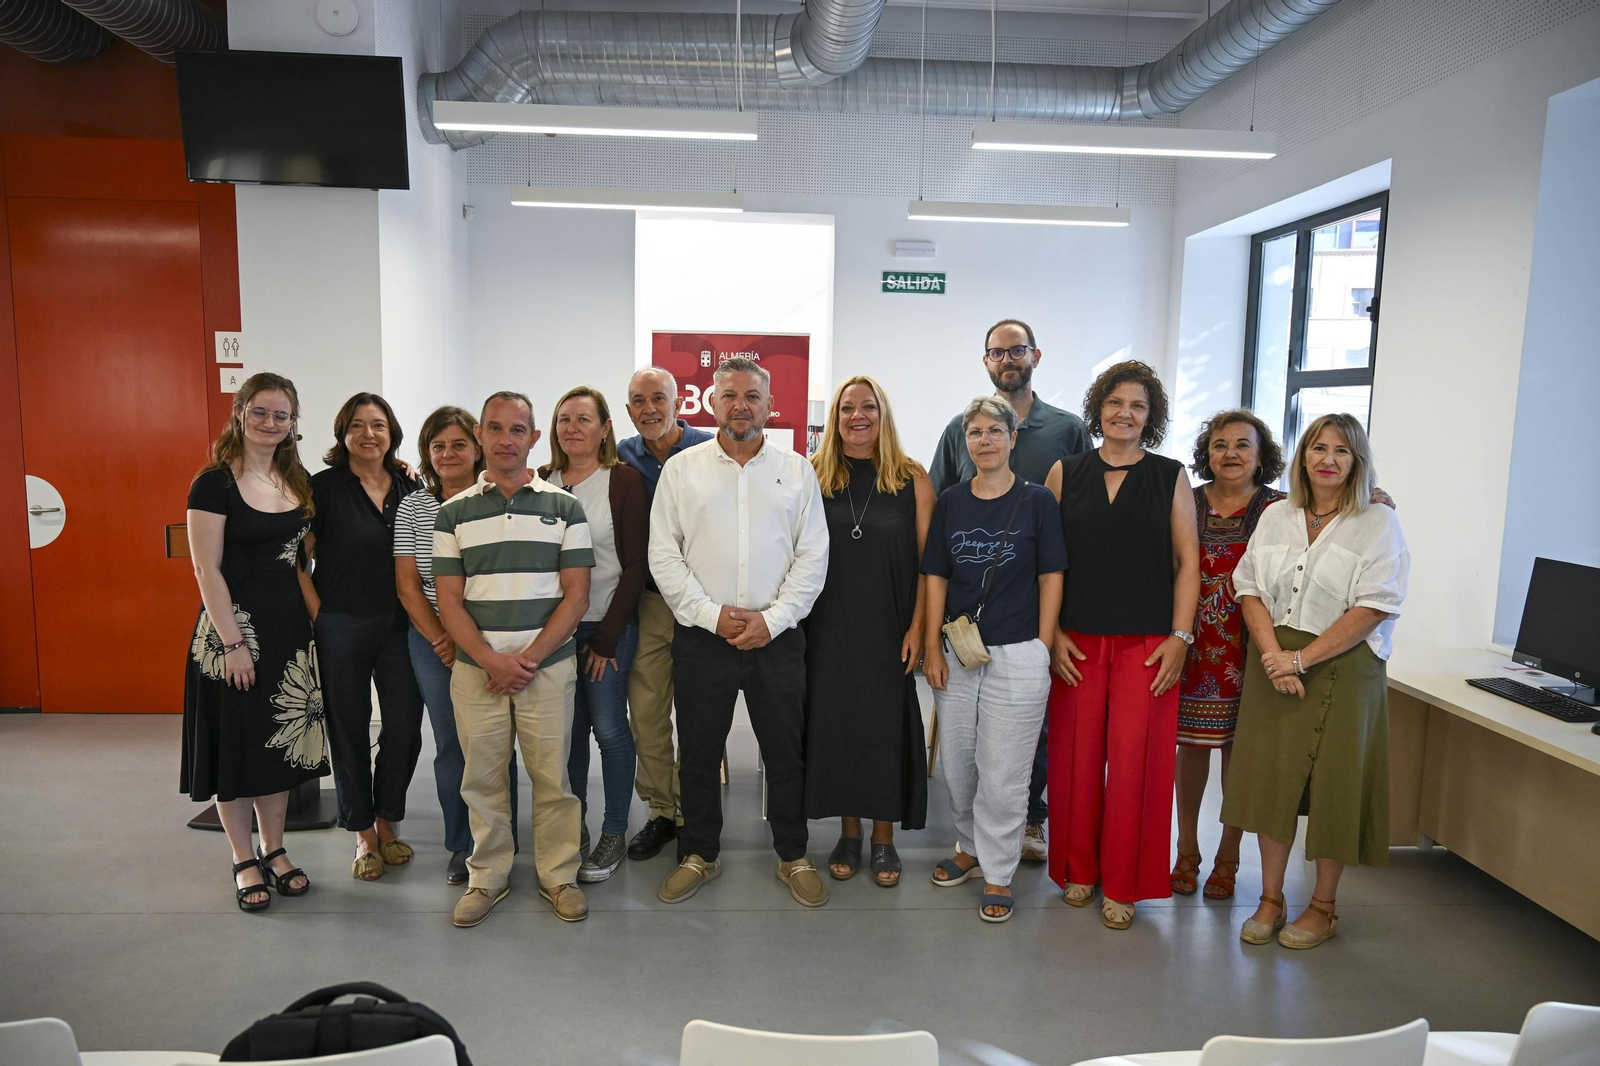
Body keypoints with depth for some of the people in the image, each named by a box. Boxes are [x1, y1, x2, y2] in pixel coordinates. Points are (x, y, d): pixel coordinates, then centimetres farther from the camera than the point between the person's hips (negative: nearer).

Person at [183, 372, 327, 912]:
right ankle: (244, 861, 20)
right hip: (235, 628, -5)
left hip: (291, 628, 5)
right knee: (236, 741, 6)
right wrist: (233, 643, -16)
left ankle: (274, 851, 26)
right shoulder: (214, 483, -10)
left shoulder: (299, 482, 7)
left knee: (282, 740, 12)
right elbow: (207, 570, -13)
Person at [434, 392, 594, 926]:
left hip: (548, 667, -1)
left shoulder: (564, 507, 2)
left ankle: (558, 874, 23)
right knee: (481, 777, 10)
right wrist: (491, 659, -12)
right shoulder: (453, 512, 5)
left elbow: (576, 596, -2)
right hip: (475, 670, 1)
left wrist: (529, 659, -10)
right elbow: (449, 600, 2)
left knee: (552, 777, 6)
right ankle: (487, 876, 27)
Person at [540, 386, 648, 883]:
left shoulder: (624, 481, -5)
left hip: (607, 626, -3)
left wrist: (607, 637, -9)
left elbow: (635, 566, -7)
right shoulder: (541, 482, 6)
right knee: (569, 730, 10)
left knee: (609, 728, 1)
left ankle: (614, 836, 16)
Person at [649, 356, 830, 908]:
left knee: (786, 753, 10)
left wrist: (772, 618, -9)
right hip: (701, 636, 0)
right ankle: (699, 854, 30)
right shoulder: (681, 469, 3)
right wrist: (713, 615, -10)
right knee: (698, 754, 11)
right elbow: (664, 556, -1)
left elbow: (813, 557, 1)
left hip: (778, 637, 0)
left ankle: (793, 856, 29)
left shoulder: (797, 470, 5)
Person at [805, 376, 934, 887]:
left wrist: (917, 626, -8)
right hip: (828, 628, 1)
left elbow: (928, 559, -1)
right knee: (835, 721, 8)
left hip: (889, 628, -1)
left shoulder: (912, 478, 0)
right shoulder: (811, 475, 3)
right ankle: (848, 833, 25)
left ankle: (883, 838, 22)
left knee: (887, 726, 5)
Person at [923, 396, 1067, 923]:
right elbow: (936, 577, 7)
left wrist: (1042, 649, -5)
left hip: (1017, 657, -4)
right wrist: (932, 648, 2)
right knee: (955, 765, 15)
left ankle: (997, 874, 20)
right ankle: (971, 848, 37)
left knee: (1002, 774, 2)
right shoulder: (950, 502, 6)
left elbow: (1051, 578, -2)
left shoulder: (1036, 500, -3)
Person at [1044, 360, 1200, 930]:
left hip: (1147, 642, -1)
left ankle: (1122, 884, 14)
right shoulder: (1065, 472, 7)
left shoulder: (1170, 477, 6)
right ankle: (1078, 869, 23)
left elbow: (1188, 563, 5)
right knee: (1077, 754, 5)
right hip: (1076, 641, 1)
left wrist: (1180, 636, -4)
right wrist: (1052, 633, -1)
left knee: (1134, 757, -1)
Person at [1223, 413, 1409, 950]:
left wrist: (1302, 658, -17)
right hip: (1274, 665, 3)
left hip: (1342, 669, -3)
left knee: (1333, 787, 4)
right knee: (1270, 780, 6)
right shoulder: (1276, 516, 9)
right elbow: (1250, 588, 5)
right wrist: (1272, 653, -11)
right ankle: (1271, 900, 21)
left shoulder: (1378, 522, -3)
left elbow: (1374, 607, -12)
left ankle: (1323, 906, 22)